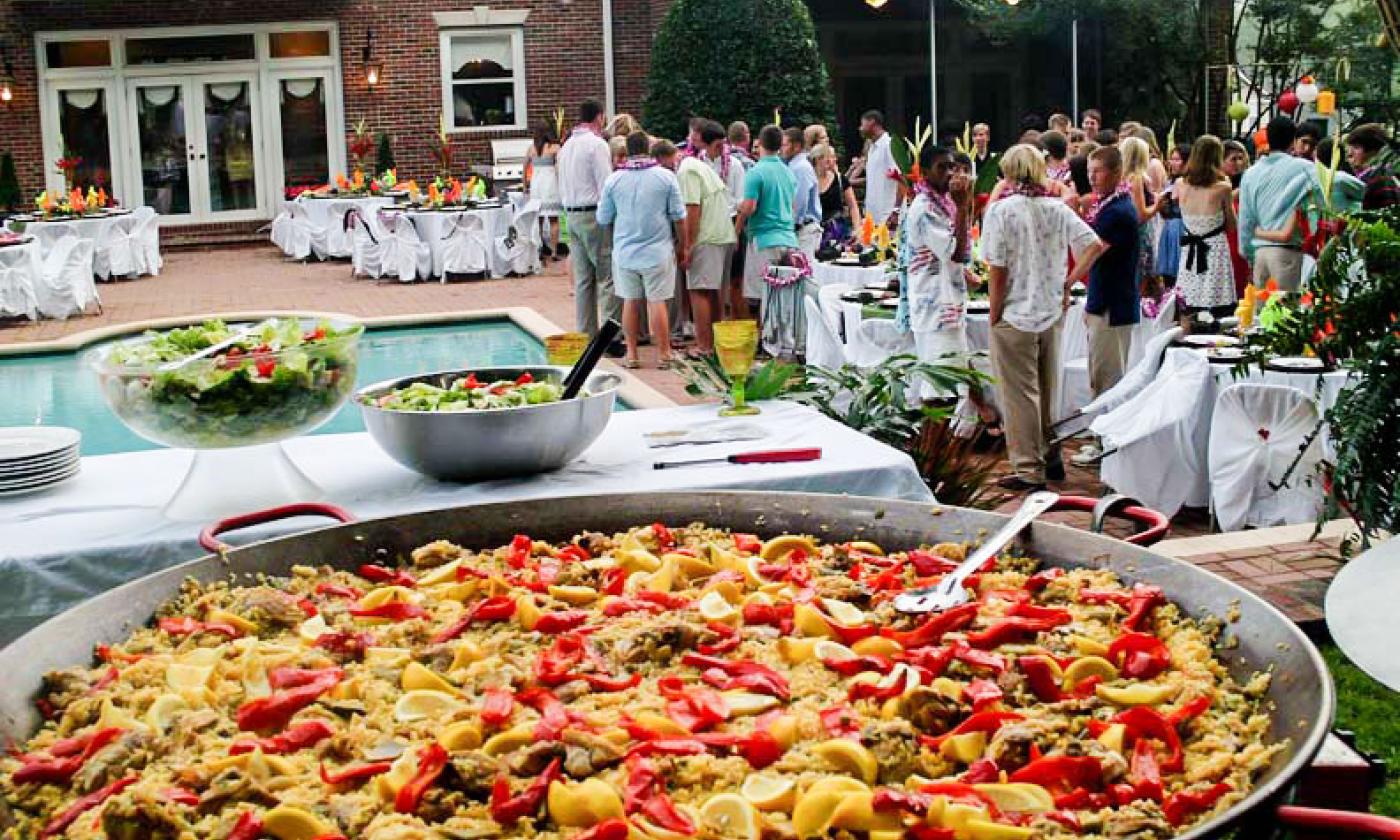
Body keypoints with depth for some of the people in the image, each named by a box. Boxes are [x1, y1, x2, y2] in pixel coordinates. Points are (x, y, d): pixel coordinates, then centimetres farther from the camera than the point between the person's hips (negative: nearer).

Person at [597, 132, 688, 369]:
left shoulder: (614, 180, -1)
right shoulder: (666, 176, -5)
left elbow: (603, 219, 5)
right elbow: (678, 216, -2)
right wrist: (683, 246, 9)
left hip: (625, 252, 2)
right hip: (657, 251, -2)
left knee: (630, 302, 10)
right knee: (657, 302, 2)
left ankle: (631, 354, 14)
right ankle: (664, 354, 6)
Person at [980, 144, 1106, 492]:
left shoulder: (1000, 210, -13)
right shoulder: (1058, 208, 2)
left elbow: (996, 271, -15)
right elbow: (1095, 245, -2)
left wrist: (994, 316, -6)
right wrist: (1068, 282, 4)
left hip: (1015, 316, -5)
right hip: (1052, 312, 6)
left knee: (1020, 394, 2)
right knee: (1048, 390, 19)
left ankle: (1029, 469, 5)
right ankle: (1051, 457, 29)